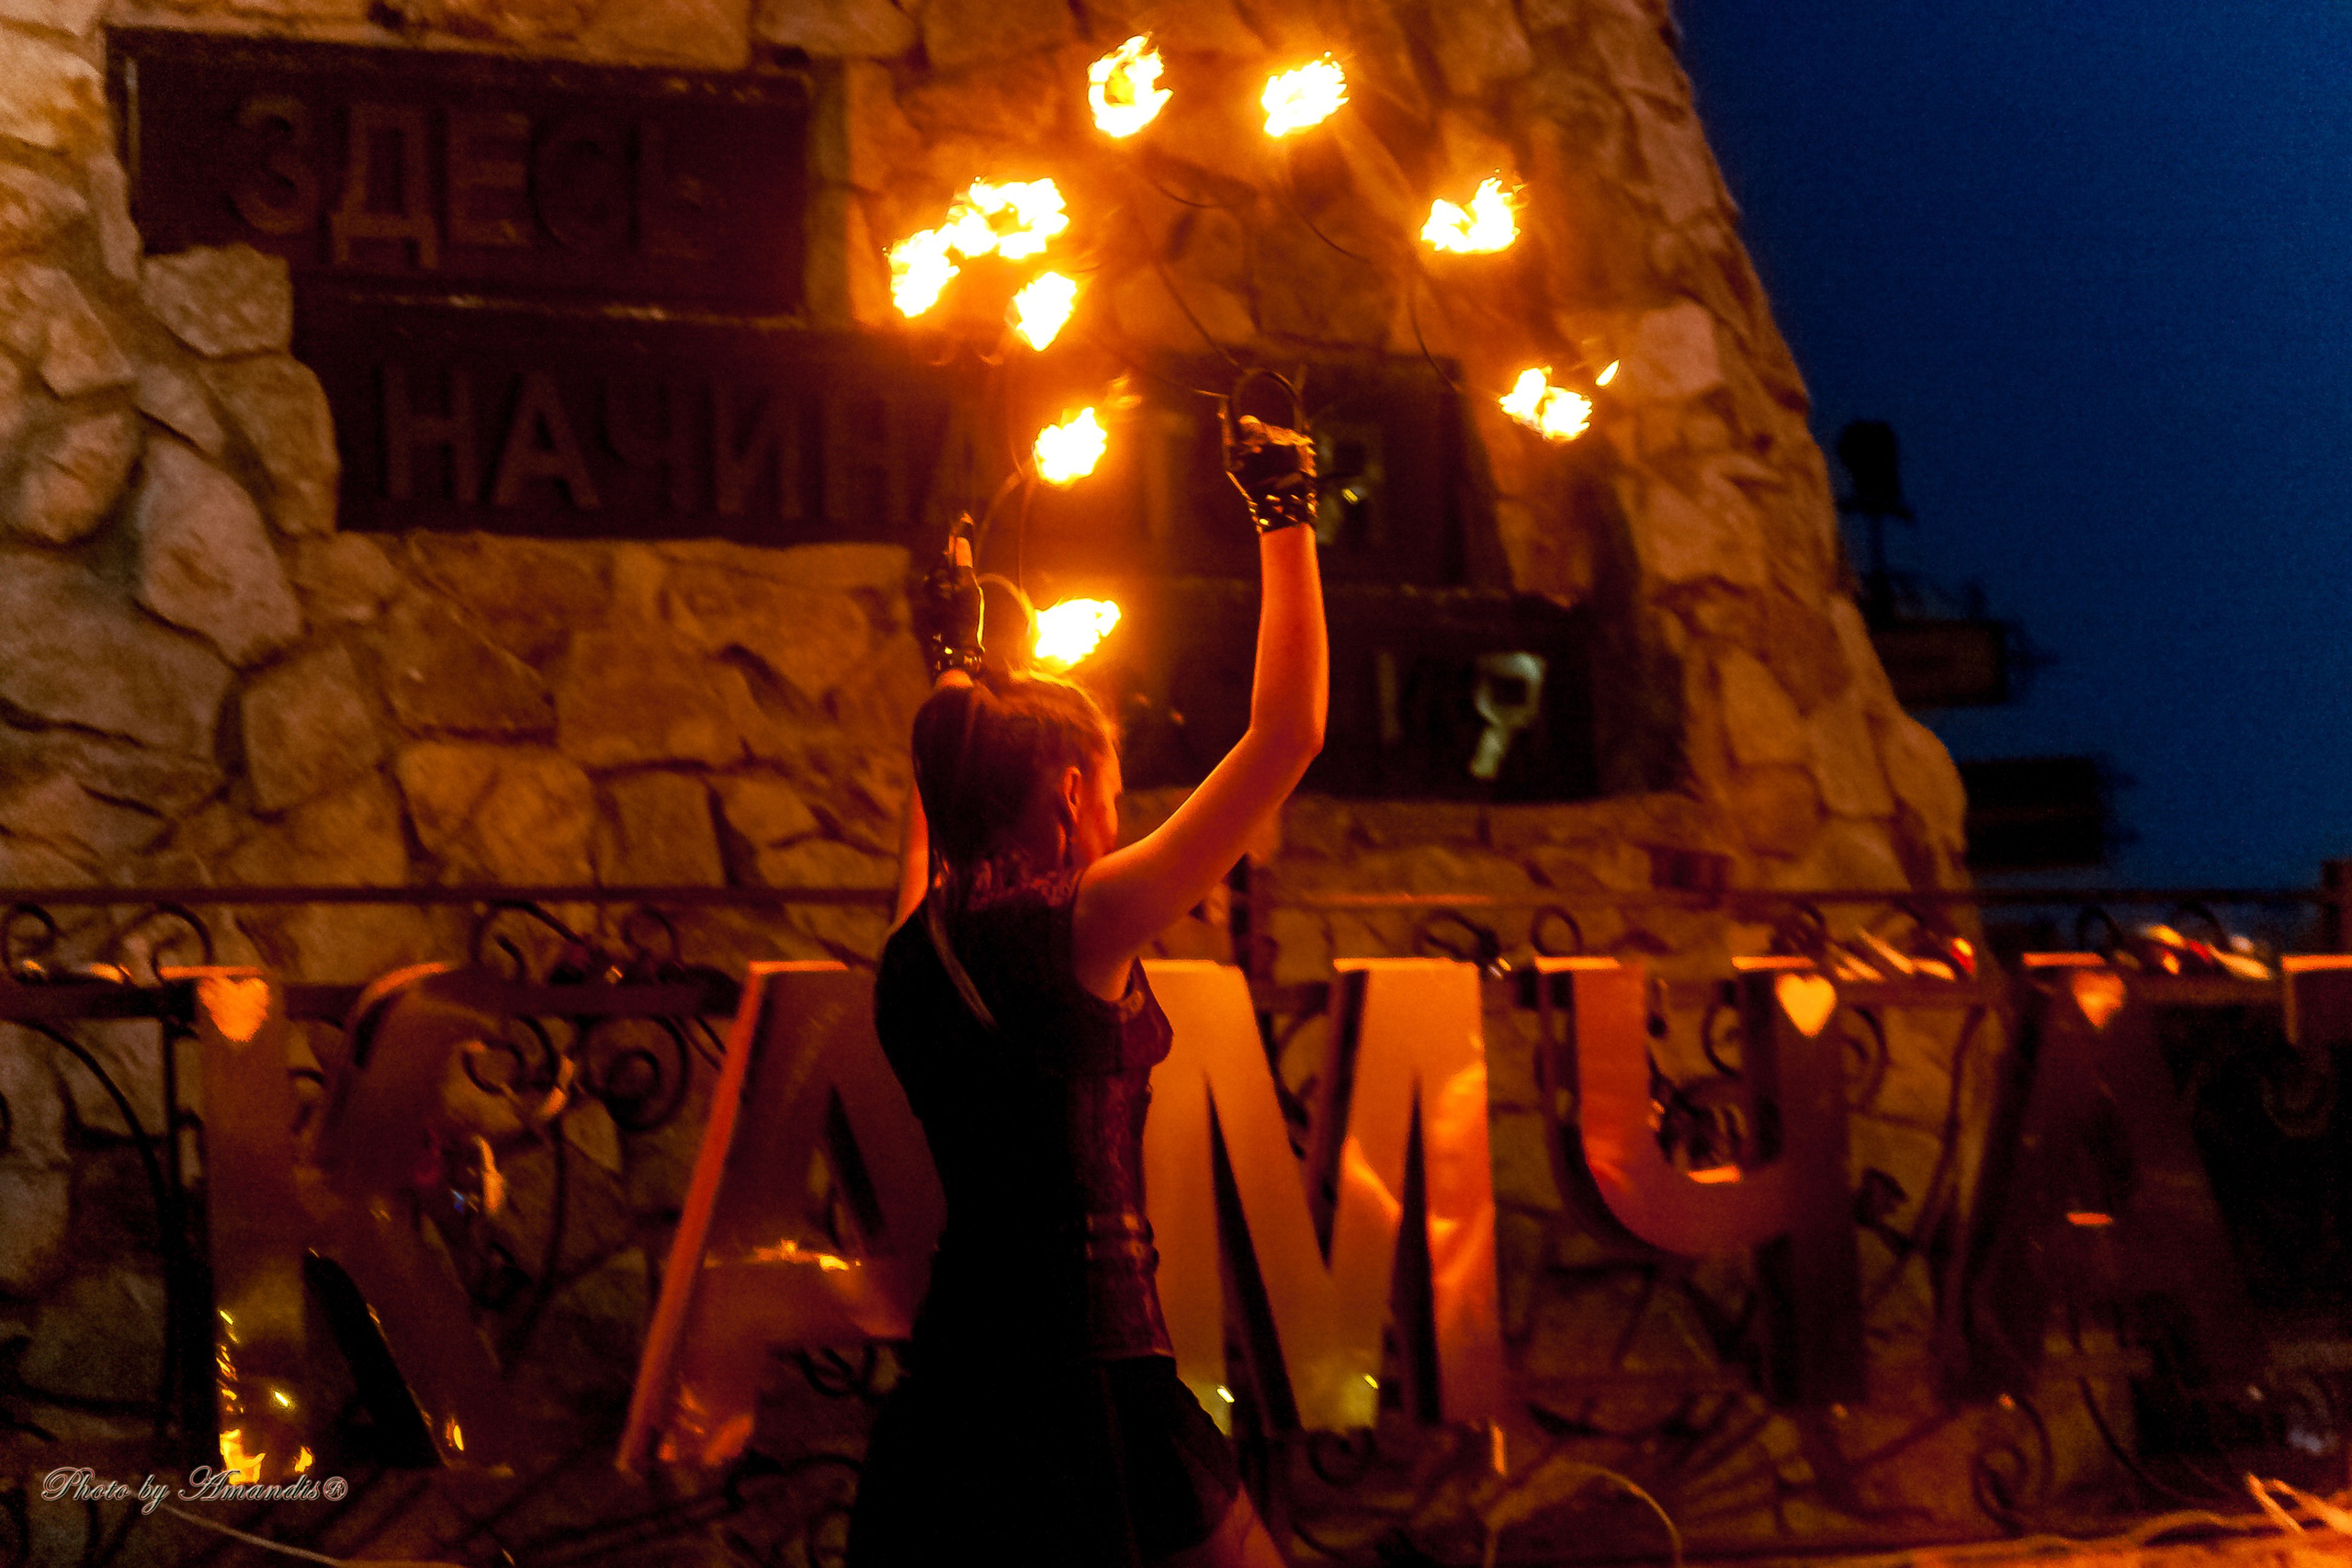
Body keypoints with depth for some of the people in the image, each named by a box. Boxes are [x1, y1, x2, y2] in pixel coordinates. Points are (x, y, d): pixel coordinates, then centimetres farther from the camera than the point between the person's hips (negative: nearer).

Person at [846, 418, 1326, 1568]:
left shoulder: (912, 955, 8)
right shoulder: (1079, 931, -10)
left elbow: (946, 786, 33)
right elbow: (1287, 732, -6)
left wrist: (952, 656, 44)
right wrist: (1287, 523, 4)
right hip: (1089, 1382, -7)